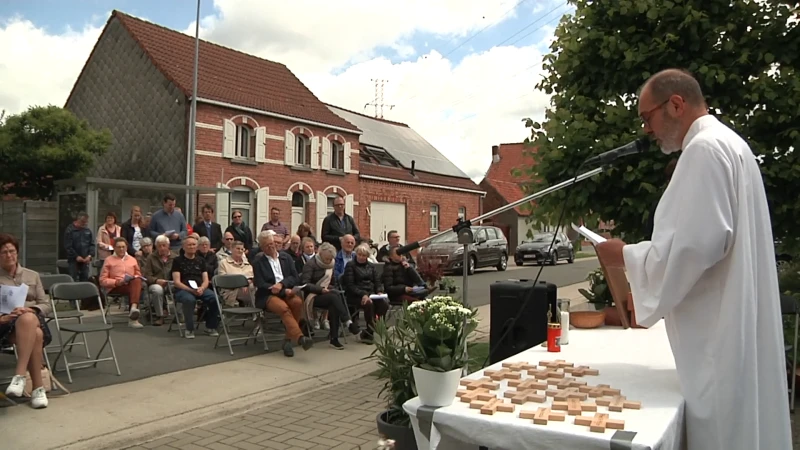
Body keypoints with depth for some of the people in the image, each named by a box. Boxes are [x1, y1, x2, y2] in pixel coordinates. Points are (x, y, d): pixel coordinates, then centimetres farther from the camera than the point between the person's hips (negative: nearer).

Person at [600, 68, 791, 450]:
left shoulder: (705, 149, -16)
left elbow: (697, 242, -24)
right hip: (728, 324, 10)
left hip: (721, 330, -10)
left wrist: (627, 254, -11)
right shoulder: (726, 144, 17)